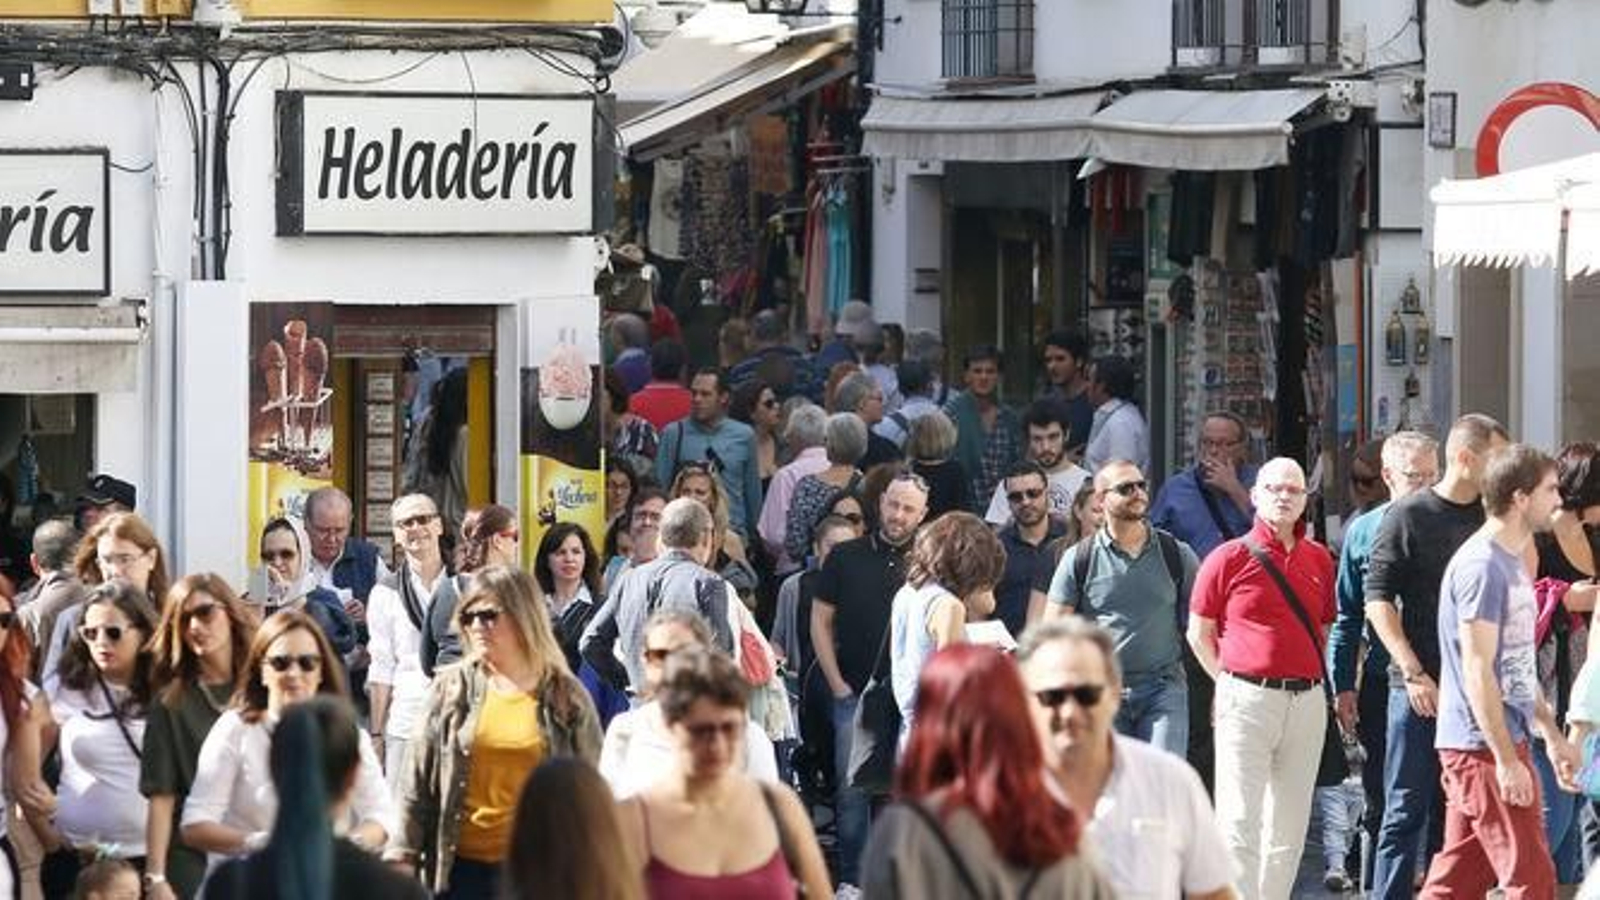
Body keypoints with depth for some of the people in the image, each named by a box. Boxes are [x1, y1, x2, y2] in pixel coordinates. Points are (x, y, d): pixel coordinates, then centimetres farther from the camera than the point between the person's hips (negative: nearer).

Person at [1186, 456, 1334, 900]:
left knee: (1289, 825, 9)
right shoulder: (1229, 558, -1)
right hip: (1248, 699, -5)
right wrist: (1231, 681, 0)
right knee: (1240, 818, -10)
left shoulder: (1319, 560, 11)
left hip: (1307, 701, 5)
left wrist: (1309, 678, 10)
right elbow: (1199, 633, 5)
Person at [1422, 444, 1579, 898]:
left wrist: (1552, 734, 24)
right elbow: (1477, 672, -20)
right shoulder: (1482, 567, -17)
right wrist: (1507, 760, -22)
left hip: (1504, 740, 10)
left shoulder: (1511, 562, 16)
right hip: (1484, 747, -10)